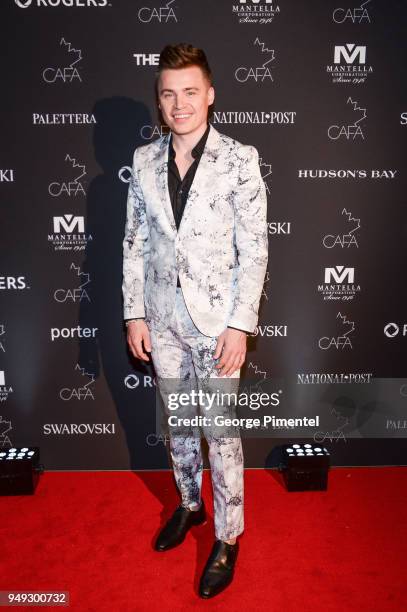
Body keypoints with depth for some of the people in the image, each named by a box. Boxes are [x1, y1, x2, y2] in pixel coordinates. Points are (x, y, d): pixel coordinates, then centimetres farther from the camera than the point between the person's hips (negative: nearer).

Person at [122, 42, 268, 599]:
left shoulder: (240, 160, -9)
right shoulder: (144, 161, 3)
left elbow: (255, 249, -9)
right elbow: (134, 242, 6)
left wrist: (240, 324, -13)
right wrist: (134, 313, 3)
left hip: (216, 319, -4)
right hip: (162, 317, 4)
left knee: (220, 431, 6)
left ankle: (227, 537, 27)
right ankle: (190, 504, 43)